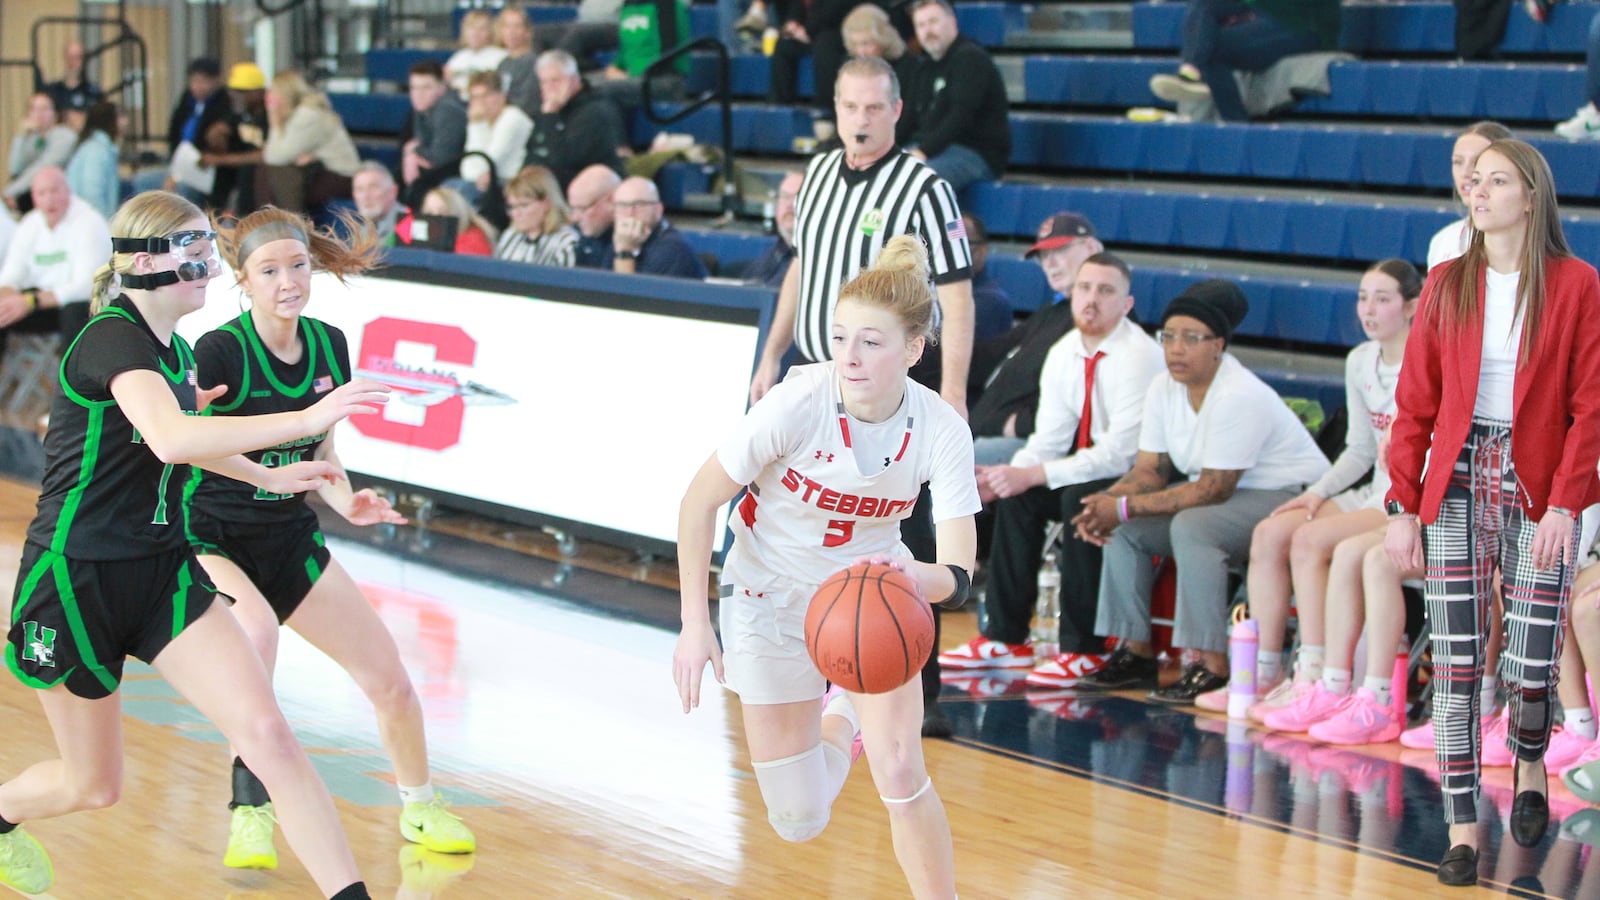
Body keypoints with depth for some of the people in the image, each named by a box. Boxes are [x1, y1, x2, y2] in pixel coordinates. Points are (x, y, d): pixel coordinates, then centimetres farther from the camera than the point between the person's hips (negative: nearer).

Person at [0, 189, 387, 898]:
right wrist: (306, 420, -44)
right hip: (77, 580, -6)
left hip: (162, 574, 7)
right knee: (93, 785, 11)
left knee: (266, 733, -13)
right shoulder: (112, 339, -20)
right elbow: (170, 440, -41)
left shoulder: (174, 349, 7)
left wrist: (269, 477, 32)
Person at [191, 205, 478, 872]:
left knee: (390, 681, 6)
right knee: (257, 630, -38)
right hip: (212, 537, -6)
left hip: (288, 539, 6)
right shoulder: (219, 353, -19)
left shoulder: (329, 346, -1)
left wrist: (348, 503, -8)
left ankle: (419, 807, 33)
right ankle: (251, 813, -25)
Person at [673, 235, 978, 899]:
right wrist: (694, 623, -21)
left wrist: (919, 577, -49)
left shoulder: (940, 429, -22)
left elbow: (958, 574, -26)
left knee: (899, 772, -20)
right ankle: (840, 715, 37)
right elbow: (700, 500, -17)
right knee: (798, 822, 3)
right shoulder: (799, 402, -28)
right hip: (772, 595, -1)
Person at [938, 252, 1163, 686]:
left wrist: (1033, 475, -28)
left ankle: (1084, 649, -22)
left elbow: (1119, 453, -26)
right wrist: (1010, 473, -17)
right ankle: (1006, 637, -6)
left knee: (1081, 499, -32)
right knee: (1016, 496, -12)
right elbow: (1050, 438, 4)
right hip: (1090, 469, 7)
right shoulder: (1064, 354, 3)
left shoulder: (1138, 356, -21)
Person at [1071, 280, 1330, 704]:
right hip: (1223, 494, 9)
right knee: (1124, 527, -4)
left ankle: (1212, 667, -30)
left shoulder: (1239, 397, -25)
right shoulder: (1164, 388, 0)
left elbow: (1213, 490, -27)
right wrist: (1106, 502, -20)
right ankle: (1135, 652, 1)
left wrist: (1126, 506, -26)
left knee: (1191, 524, -33)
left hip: (1290, 497, -9)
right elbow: (1149, 470, 2)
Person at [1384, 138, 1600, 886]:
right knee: (1456, 658, -3)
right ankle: (1462, 829, 2)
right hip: (1459, 485, 2)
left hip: (1537, 490, -2)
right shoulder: (1447, 285, 5)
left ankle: (1529, 766, 32)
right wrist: (1402, 504, -1)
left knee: (1530, 662, -1)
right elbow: (1416, 403, 5)